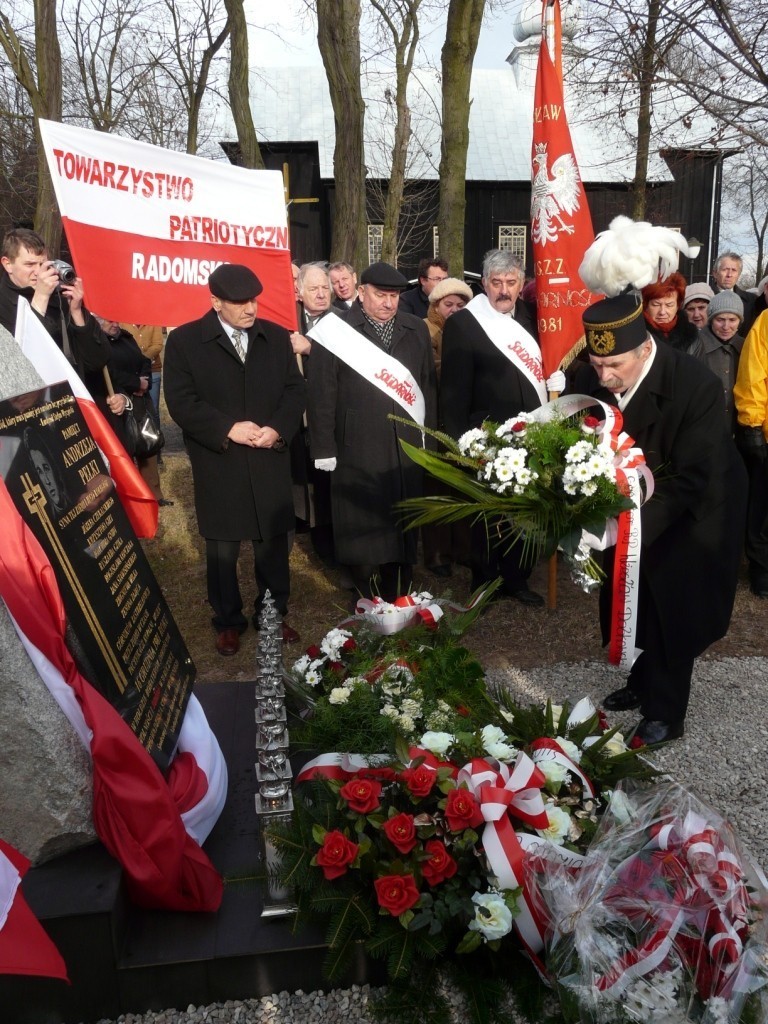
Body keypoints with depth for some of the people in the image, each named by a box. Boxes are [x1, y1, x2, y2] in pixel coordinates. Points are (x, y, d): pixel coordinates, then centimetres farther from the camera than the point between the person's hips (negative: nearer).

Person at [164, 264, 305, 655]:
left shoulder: (277, 336, 8)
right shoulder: (184, 340, -3)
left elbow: (295, 389, 6)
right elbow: (181, 401, -9)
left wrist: (278, 428, -11)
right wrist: (228, 429, -17)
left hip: (270, 462, 3)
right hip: (218, 465, -2)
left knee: (273, 543, 12)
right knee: (222, 550, 8)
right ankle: (228, 622, 26)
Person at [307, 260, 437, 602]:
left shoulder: (416, 330, 11)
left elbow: (428, 384, 13)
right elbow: (322, 392, -5)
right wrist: (324, 447, -7)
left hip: (406, 445, 4)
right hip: (357, 447, -4)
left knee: (403, 525, 11)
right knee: (362, 526, 5)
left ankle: (399, 599, 24)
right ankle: (368, 603, 19)